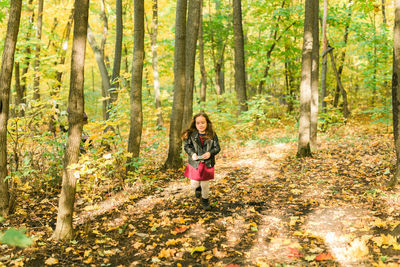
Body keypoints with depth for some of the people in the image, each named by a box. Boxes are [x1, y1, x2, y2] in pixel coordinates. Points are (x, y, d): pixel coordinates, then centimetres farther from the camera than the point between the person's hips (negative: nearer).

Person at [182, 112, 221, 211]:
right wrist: (192, 153, -18)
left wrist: (210, 153, -21)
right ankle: (198, 188, 44)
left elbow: (217, 147, -3)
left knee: (205, 185, 10)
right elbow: (187, 146, -1)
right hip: (195, 163, 0)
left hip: (207, 164, 0)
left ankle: (205, 200, 34)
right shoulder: (191, 134, -8)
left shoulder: (212, 135, -8)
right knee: (194, 184, 6)